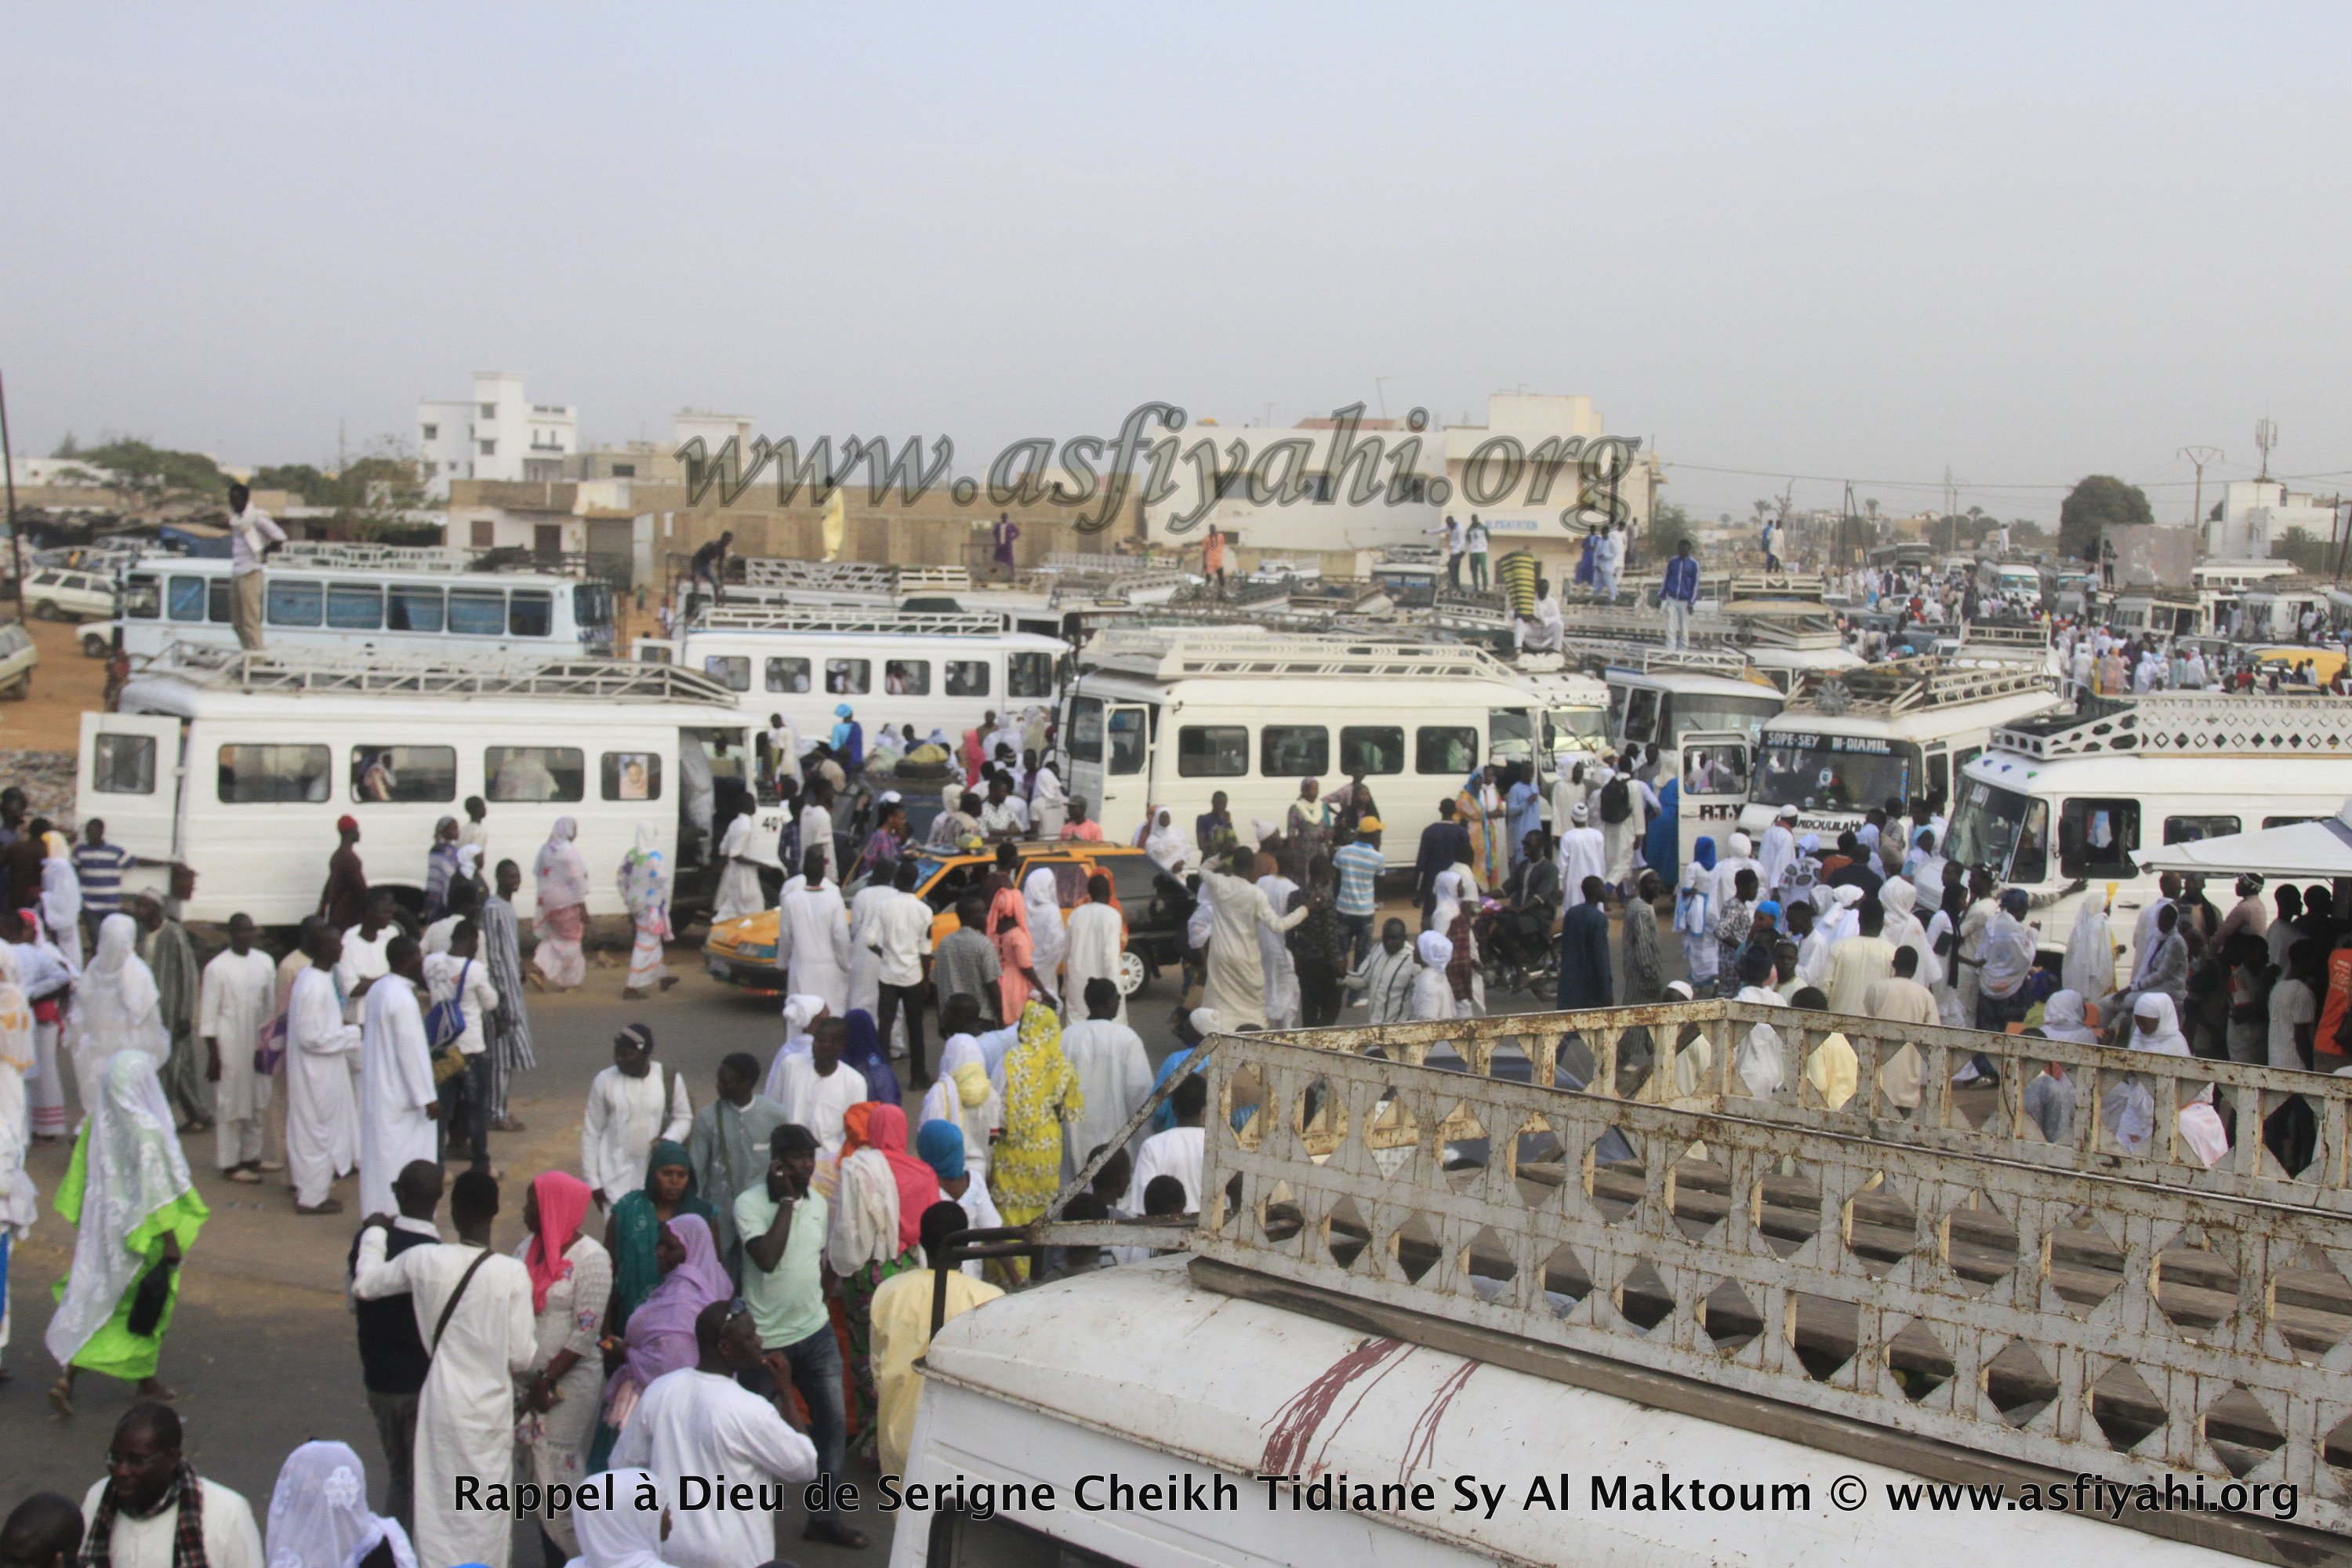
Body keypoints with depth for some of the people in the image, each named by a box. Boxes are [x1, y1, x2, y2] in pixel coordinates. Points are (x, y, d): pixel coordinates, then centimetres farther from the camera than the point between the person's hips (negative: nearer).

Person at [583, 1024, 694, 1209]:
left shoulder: (669, 1080, -7)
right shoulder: (605, 1081, -8)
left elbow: (684, 1117, 8)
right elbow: (591, 1133, -1)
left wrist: (668, 1140, -14)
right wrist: (593, 1181, -1)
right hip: (616, 1178, -1)